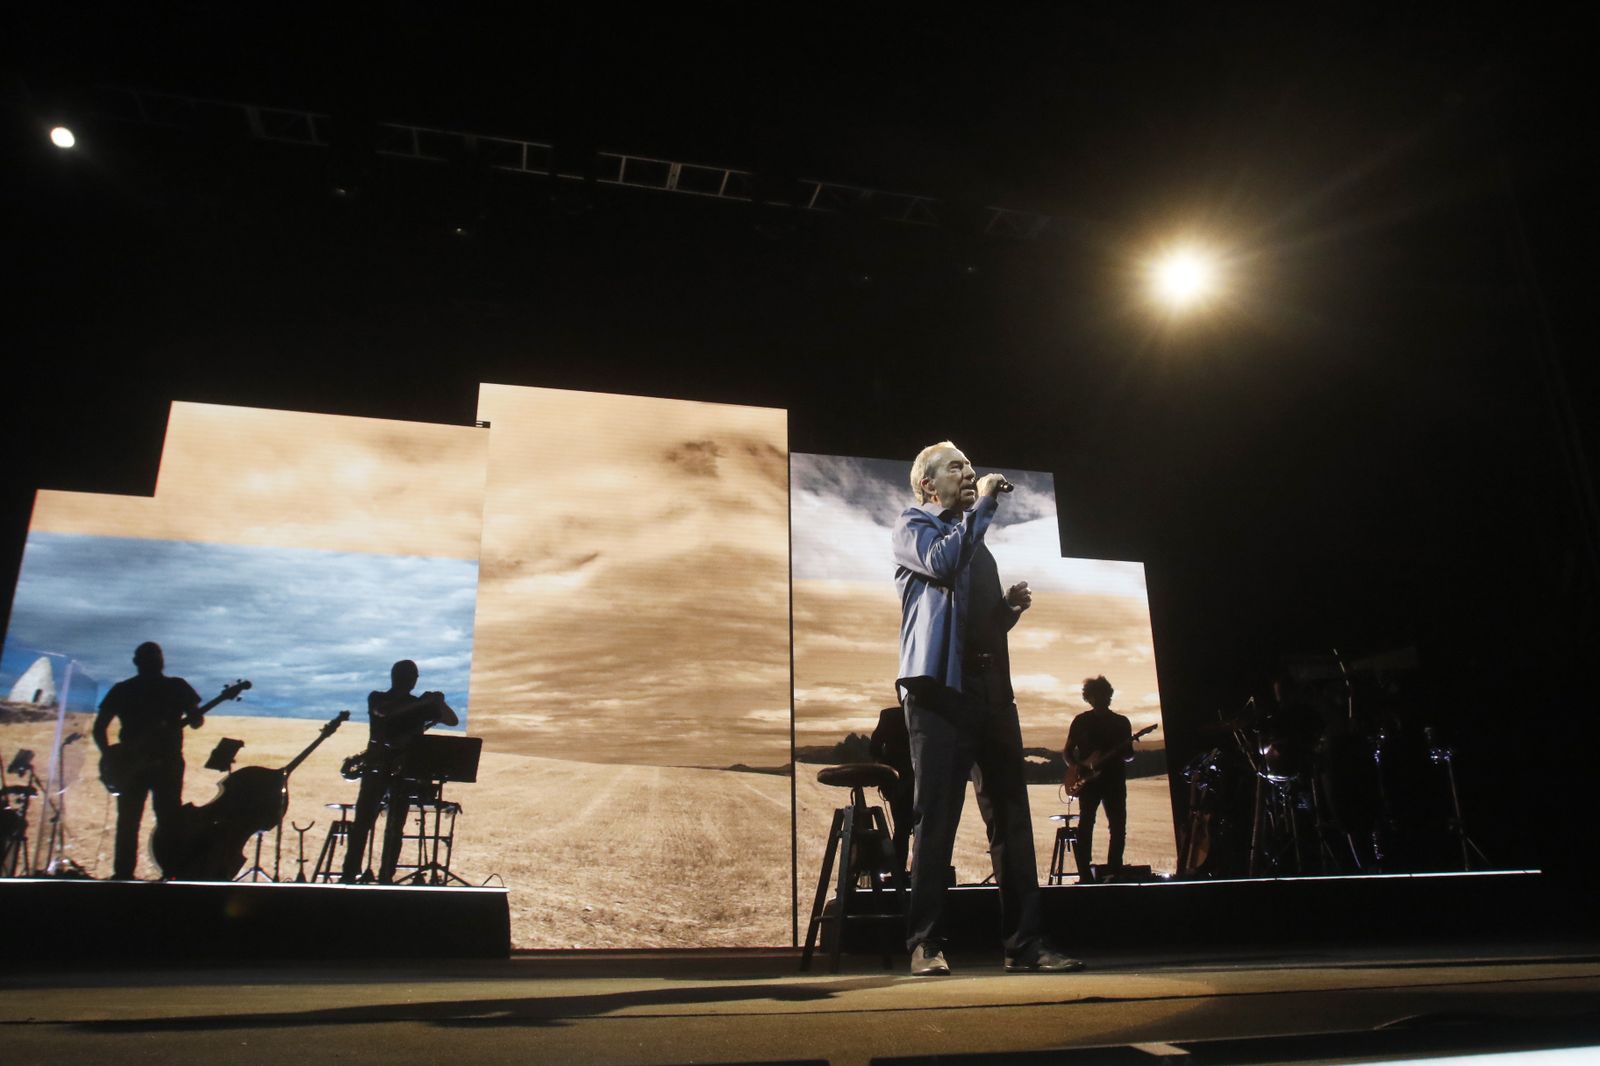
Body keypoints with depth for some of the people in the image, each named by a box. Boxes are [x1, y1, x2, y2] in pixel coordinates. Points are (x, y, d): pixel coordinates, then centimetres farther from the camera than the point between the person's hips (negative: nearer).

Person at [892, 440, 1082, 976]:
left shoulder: (975, 540, 28)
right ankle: (925, 944, -1)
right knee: (936, 816, -7)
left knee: (1011, 815, 2)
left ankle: (1025, 942, 7)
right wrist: (984, 503, -4)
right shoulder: (912, 525, 9)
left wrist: (1011, 604, 10)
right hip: (940, 684, -7)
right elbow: (943, 561, -14)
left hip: (992, 686, 7)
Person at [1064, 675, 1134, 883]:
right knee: (1085, 824, -8)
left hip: (1114, 780, 2)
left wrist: (1125, 754, -13)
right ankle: (1085, 875, -7)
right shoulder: (1081, 721, 7)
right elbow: (1067, 751, 9)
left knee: (1118, 826, -1)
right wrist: (1080, 766, -9)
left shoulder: (1122, 722, 10)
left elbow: (1129, 755, 11)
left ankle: (1114, 871, 10)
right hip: (1088, 779, -2)